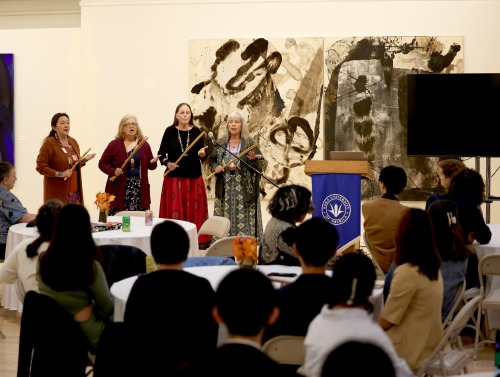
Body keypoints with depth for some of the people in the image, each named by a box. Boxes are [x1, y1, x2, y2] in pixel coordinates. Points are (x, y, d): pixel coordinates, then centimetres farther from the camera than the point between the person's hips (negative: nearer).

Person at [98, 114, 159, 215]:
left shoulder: (144, 144, 10)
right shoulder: (114, 144, 1)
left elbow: (150, 166, 15)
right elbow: (102, 163, 4)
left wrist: (152, 163, -8)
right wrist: (113, 171, -13)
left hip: (140, 189, 2)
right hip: (119, 189, -2)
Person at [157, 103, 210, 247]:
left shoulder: (196, 131, 2)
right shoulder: (170, 131, 0)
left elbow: (204, 156, 4)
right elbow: (161, 153, 6)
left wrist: (202, 154, -18)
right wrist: (167, 163, -12)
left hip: (194, 178, 1)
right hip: (174, 178, -1)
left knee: (194, 210, 2)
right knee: (174, 211, -2)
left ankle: (197, 240, 6)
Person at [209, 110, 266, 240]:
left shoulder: (249, 144, -1)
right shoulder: (221, 143, 8)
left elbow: (262, 165, -2)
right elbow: (212, 161, 17)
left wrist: (254, 160, -22)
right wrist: (215, 167, -5)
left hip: (244, 189, -3)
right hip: (225, 190, 3)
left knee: (243, 219, -5)